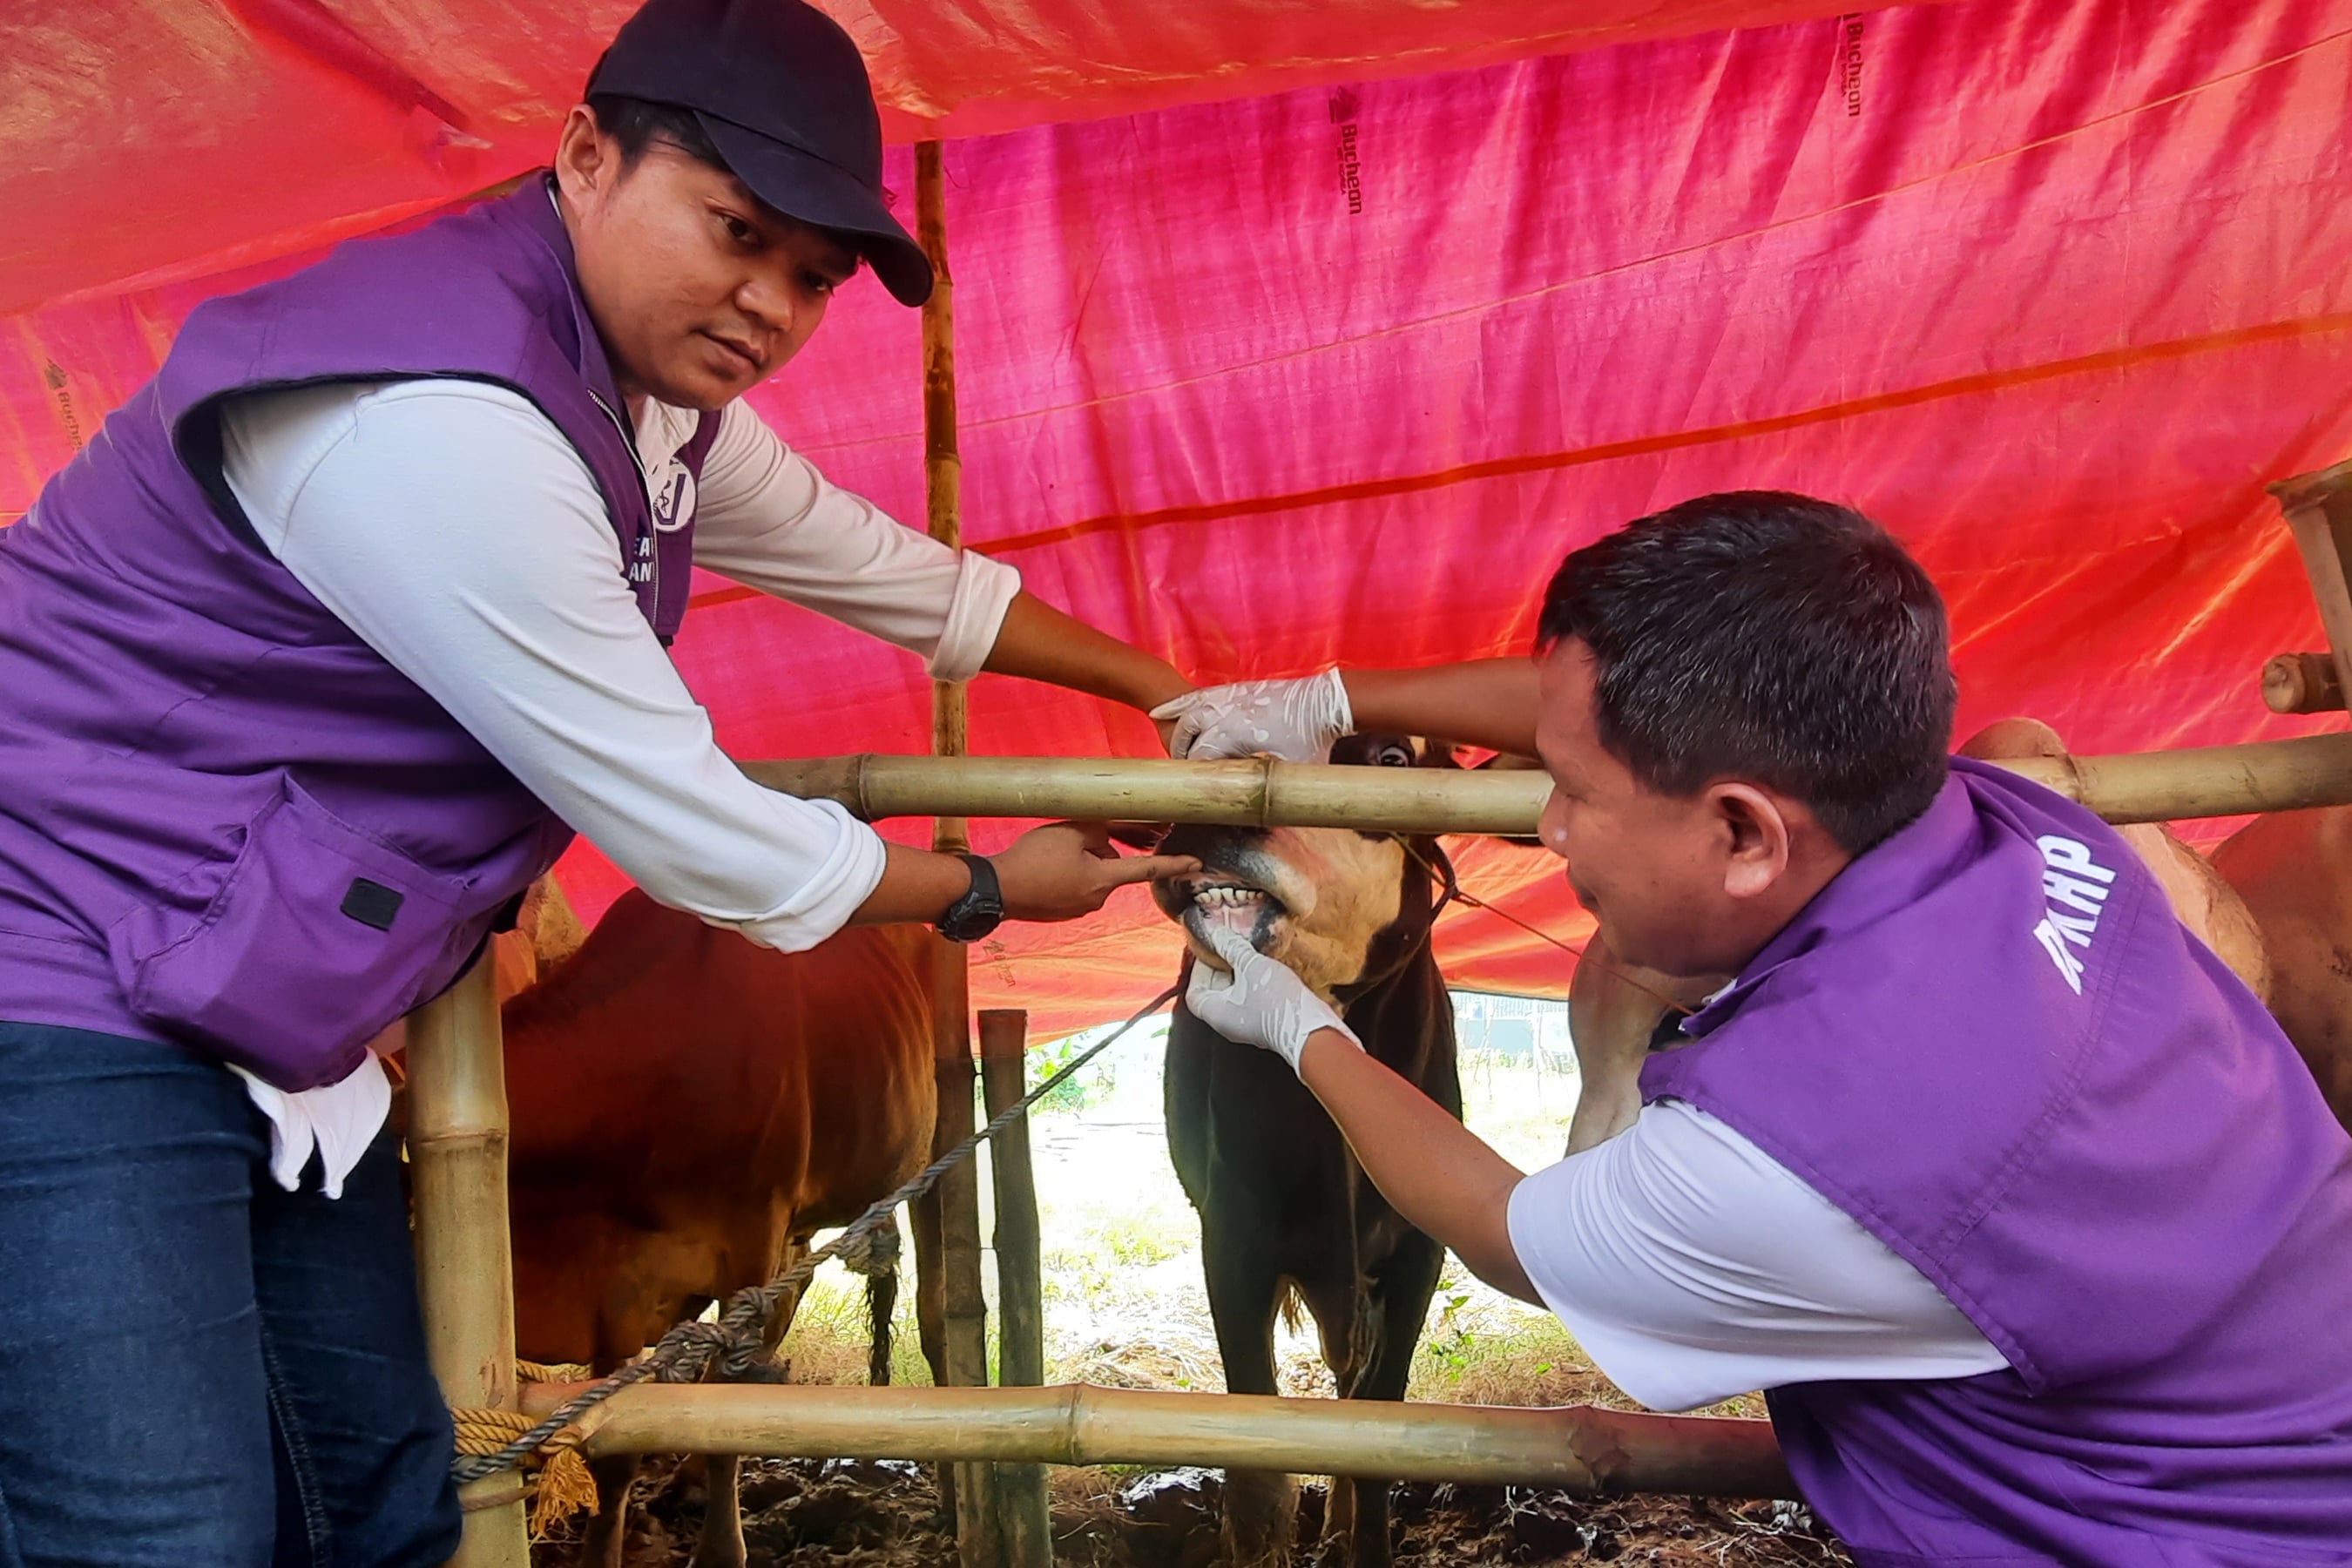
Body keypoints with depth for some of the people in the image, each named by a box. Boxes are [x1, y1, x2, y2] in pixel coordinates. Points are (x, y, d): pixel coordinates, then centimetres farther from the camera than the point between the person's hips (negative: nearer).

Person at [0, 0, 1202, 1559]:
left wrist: (1166, 687, 28)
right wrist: (990, 891, -3)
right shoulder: (438, 420, -27)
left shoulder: (652, 397, 6)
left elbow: (888, 569, 22)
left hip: (267, 1038, 10)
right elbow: (700, 844, -20)